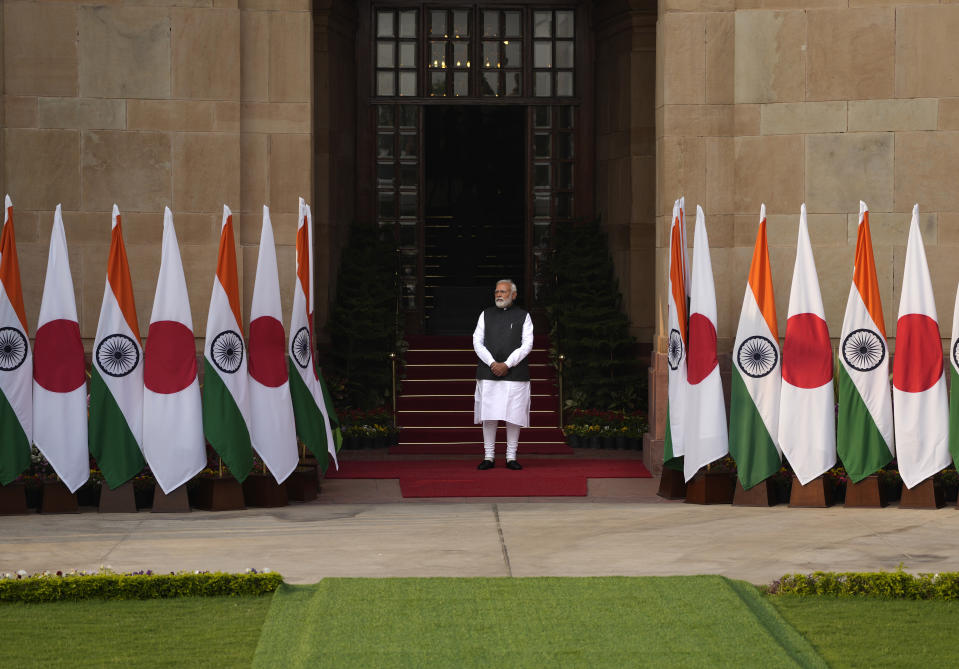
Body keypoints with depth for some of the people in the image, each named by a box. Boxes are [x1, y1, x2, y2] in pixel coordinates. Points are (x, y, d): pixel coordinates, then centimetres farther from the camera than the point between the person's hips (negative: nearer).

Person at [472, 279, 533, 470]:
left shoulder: (523, 316, 6)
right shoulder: (486, 315, 12)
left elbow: (527, 345, -2)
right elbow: (477, 342, 5)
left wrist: (507, 364, -12)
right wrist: (492, 363, -10)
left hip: (514, 373, -1)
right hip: (488, 374, 1)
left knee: (513, 415, -2)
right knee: (489, 415, -1)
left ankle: (511, 457, 4)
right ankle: (488, 457, 5)